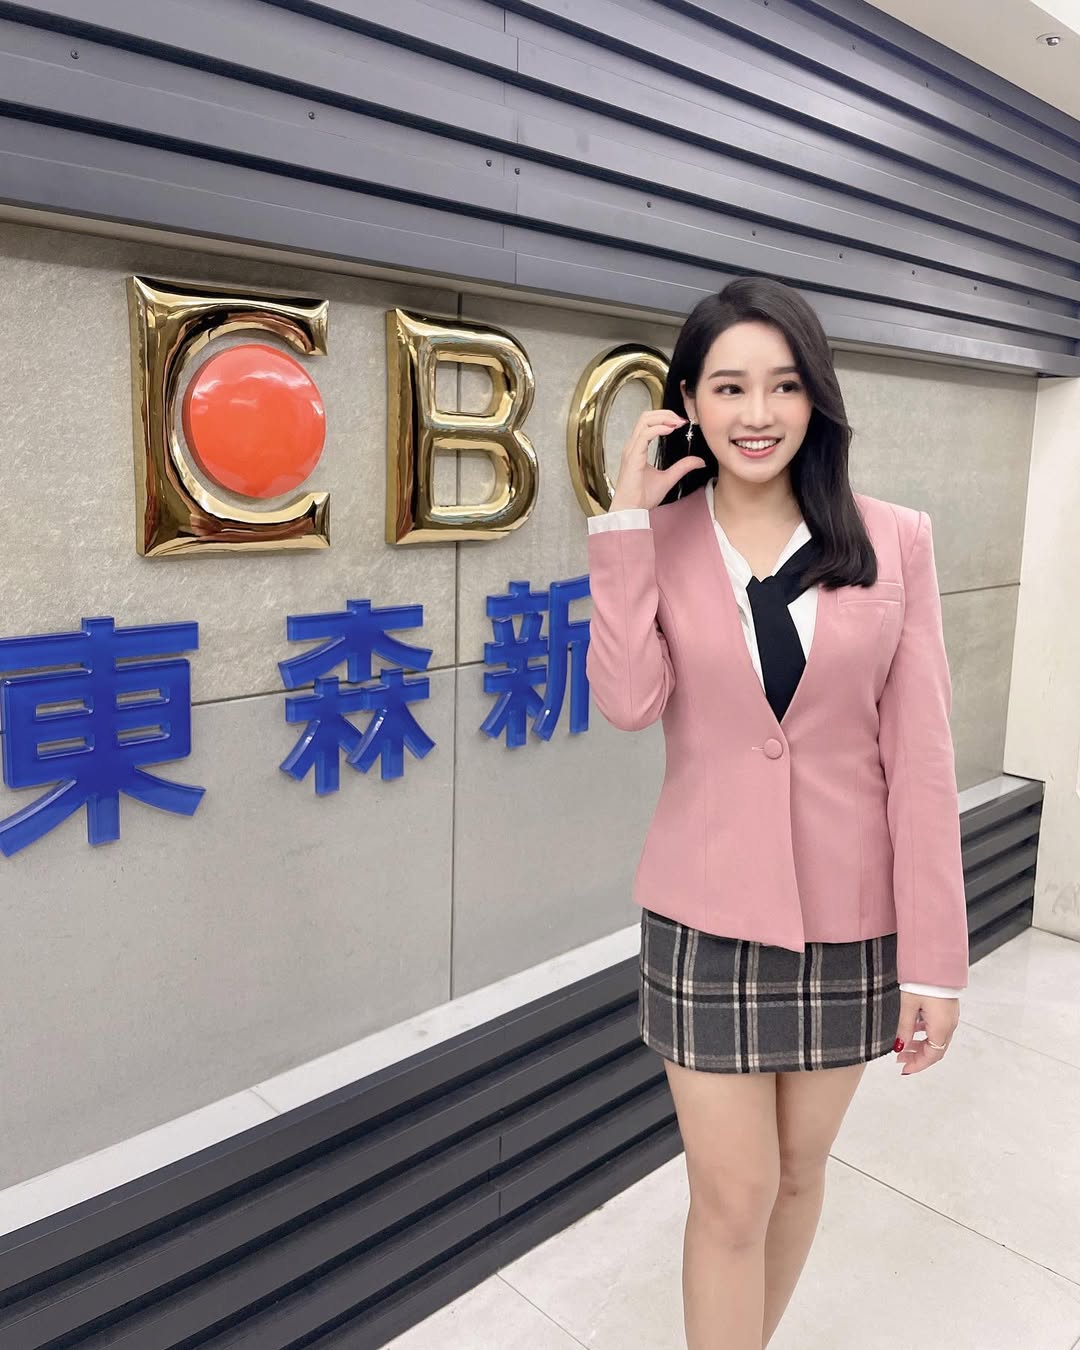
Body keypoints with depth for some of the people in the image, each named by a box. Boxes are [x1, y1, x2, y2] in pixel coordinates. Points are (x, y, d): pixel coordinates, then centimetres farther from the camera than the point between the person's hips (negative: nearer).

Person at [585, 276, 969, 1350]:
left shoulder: (892, 542, -5)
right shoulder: (660, 542, -3)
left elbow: (920, 760, -5)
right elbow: (629, 700, -20)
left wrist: (934, 958, -5)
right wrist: (625, 523, -18)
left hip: (850, 916, 2)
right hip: (708, 916, -1)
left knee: (798, 1172, 20)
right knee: (732, 1196, 8)